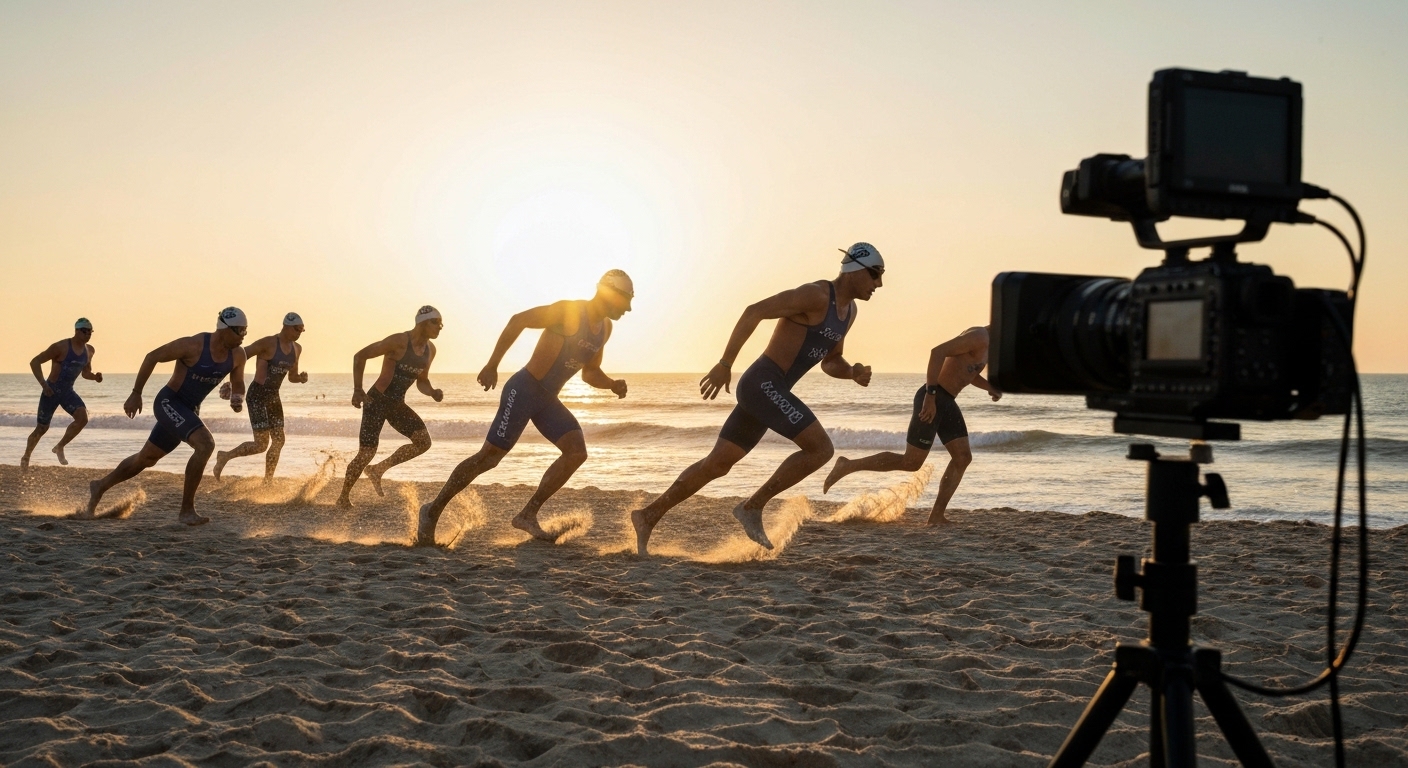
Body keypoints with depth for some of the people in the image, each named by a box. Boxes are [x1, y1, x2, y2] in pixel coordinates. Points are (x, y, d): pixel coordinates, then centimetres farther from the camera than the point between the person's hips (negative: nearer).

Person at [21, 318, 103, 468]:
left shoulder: (89, 350, 1)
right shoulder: (60, 347, -19)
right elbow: (34, 362, -16)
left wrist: (95, 377, -6)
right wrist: (43, 383, -25)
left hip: (67, 391, 5)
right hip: (51, 390, -5)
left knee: (83, 418, -20)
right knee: (42, 428, 4)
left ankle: (59, 447, -1)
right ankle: (25, 458, 29)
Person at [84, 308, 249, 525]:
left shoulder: (237, 355, -7)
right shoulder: (193, 345, -23)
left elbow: (238, 385, 9)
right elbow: (152, 357, -12)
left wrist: (238, 399, -15)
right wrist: (136, 393, -9)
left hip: (189, 410, 8)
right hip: (169, 403, -8)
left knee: (147, 459, 21)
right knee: (206, 444, -28)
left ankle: (100, 487, 43)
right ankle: (187, 510, -20)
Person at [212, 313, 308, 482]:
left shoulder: (297, 349, 7)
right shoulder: (267, 343, -16)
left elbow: (292, 377, 19)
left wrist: (301, 378, -4)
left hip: (273, 397, 8)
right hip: (257, 396, -8)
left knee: (278, 441, 4)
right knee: (261, 444, -9)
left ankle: (268, 481, 15)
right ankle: (225, 456, 10)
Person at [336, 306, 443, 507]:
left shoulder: (430, 350, 5)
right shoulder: (399, 341, -18)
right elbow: (360, 356, -13)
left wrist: (432, 393, -5)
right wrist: (357, 390, -17)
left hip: (397, 405, 7)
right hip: (376, 401, -7)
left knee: (423, 442, -10)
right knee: (367, 452, -10)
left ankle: (378, 469, 5)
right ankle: (343, 498, 9)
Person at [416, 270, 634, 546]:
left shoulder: (605, 328, 10)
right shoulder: (568, 311, -15)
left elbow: (590, 373, 22)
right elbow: (518, 320, -19)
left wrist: (613, 385, 1)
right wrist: (492, 365, -23)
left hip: (547, 399, 8)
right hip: (523, 391, -8)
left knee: (577, 451, -11)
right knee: (489, 457, -8)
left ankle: (528, 514, -5)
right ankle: (433, 511, 5)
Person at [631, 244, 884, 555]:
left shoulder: (849, 311, 16)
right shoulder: (815, 295, -14)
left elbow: (830, 363, 27)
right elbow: (755, 311, -18)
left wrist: (854, 372, 3)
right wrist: (724, 364, -21)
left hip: (770, 390, 10)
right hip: (762, 383, -10)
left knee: (717, 464, 11)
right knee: (821, 448, -16)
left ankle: (649, 515, 17)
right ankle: (753, 507, -9)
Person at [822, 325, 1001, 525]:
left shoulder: (990, 343, 14)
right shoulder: (979, 337, -17)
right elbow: (938, 351, -28)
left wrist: (990, 387, 10)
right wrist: (930, 395, -30)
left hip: (948, 402, 10)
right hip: (932, 400, -10)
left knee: (963, 457, 1)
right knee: (911, 462, -6)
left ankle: (937, 515, 3)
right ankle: (847, 465, 3)